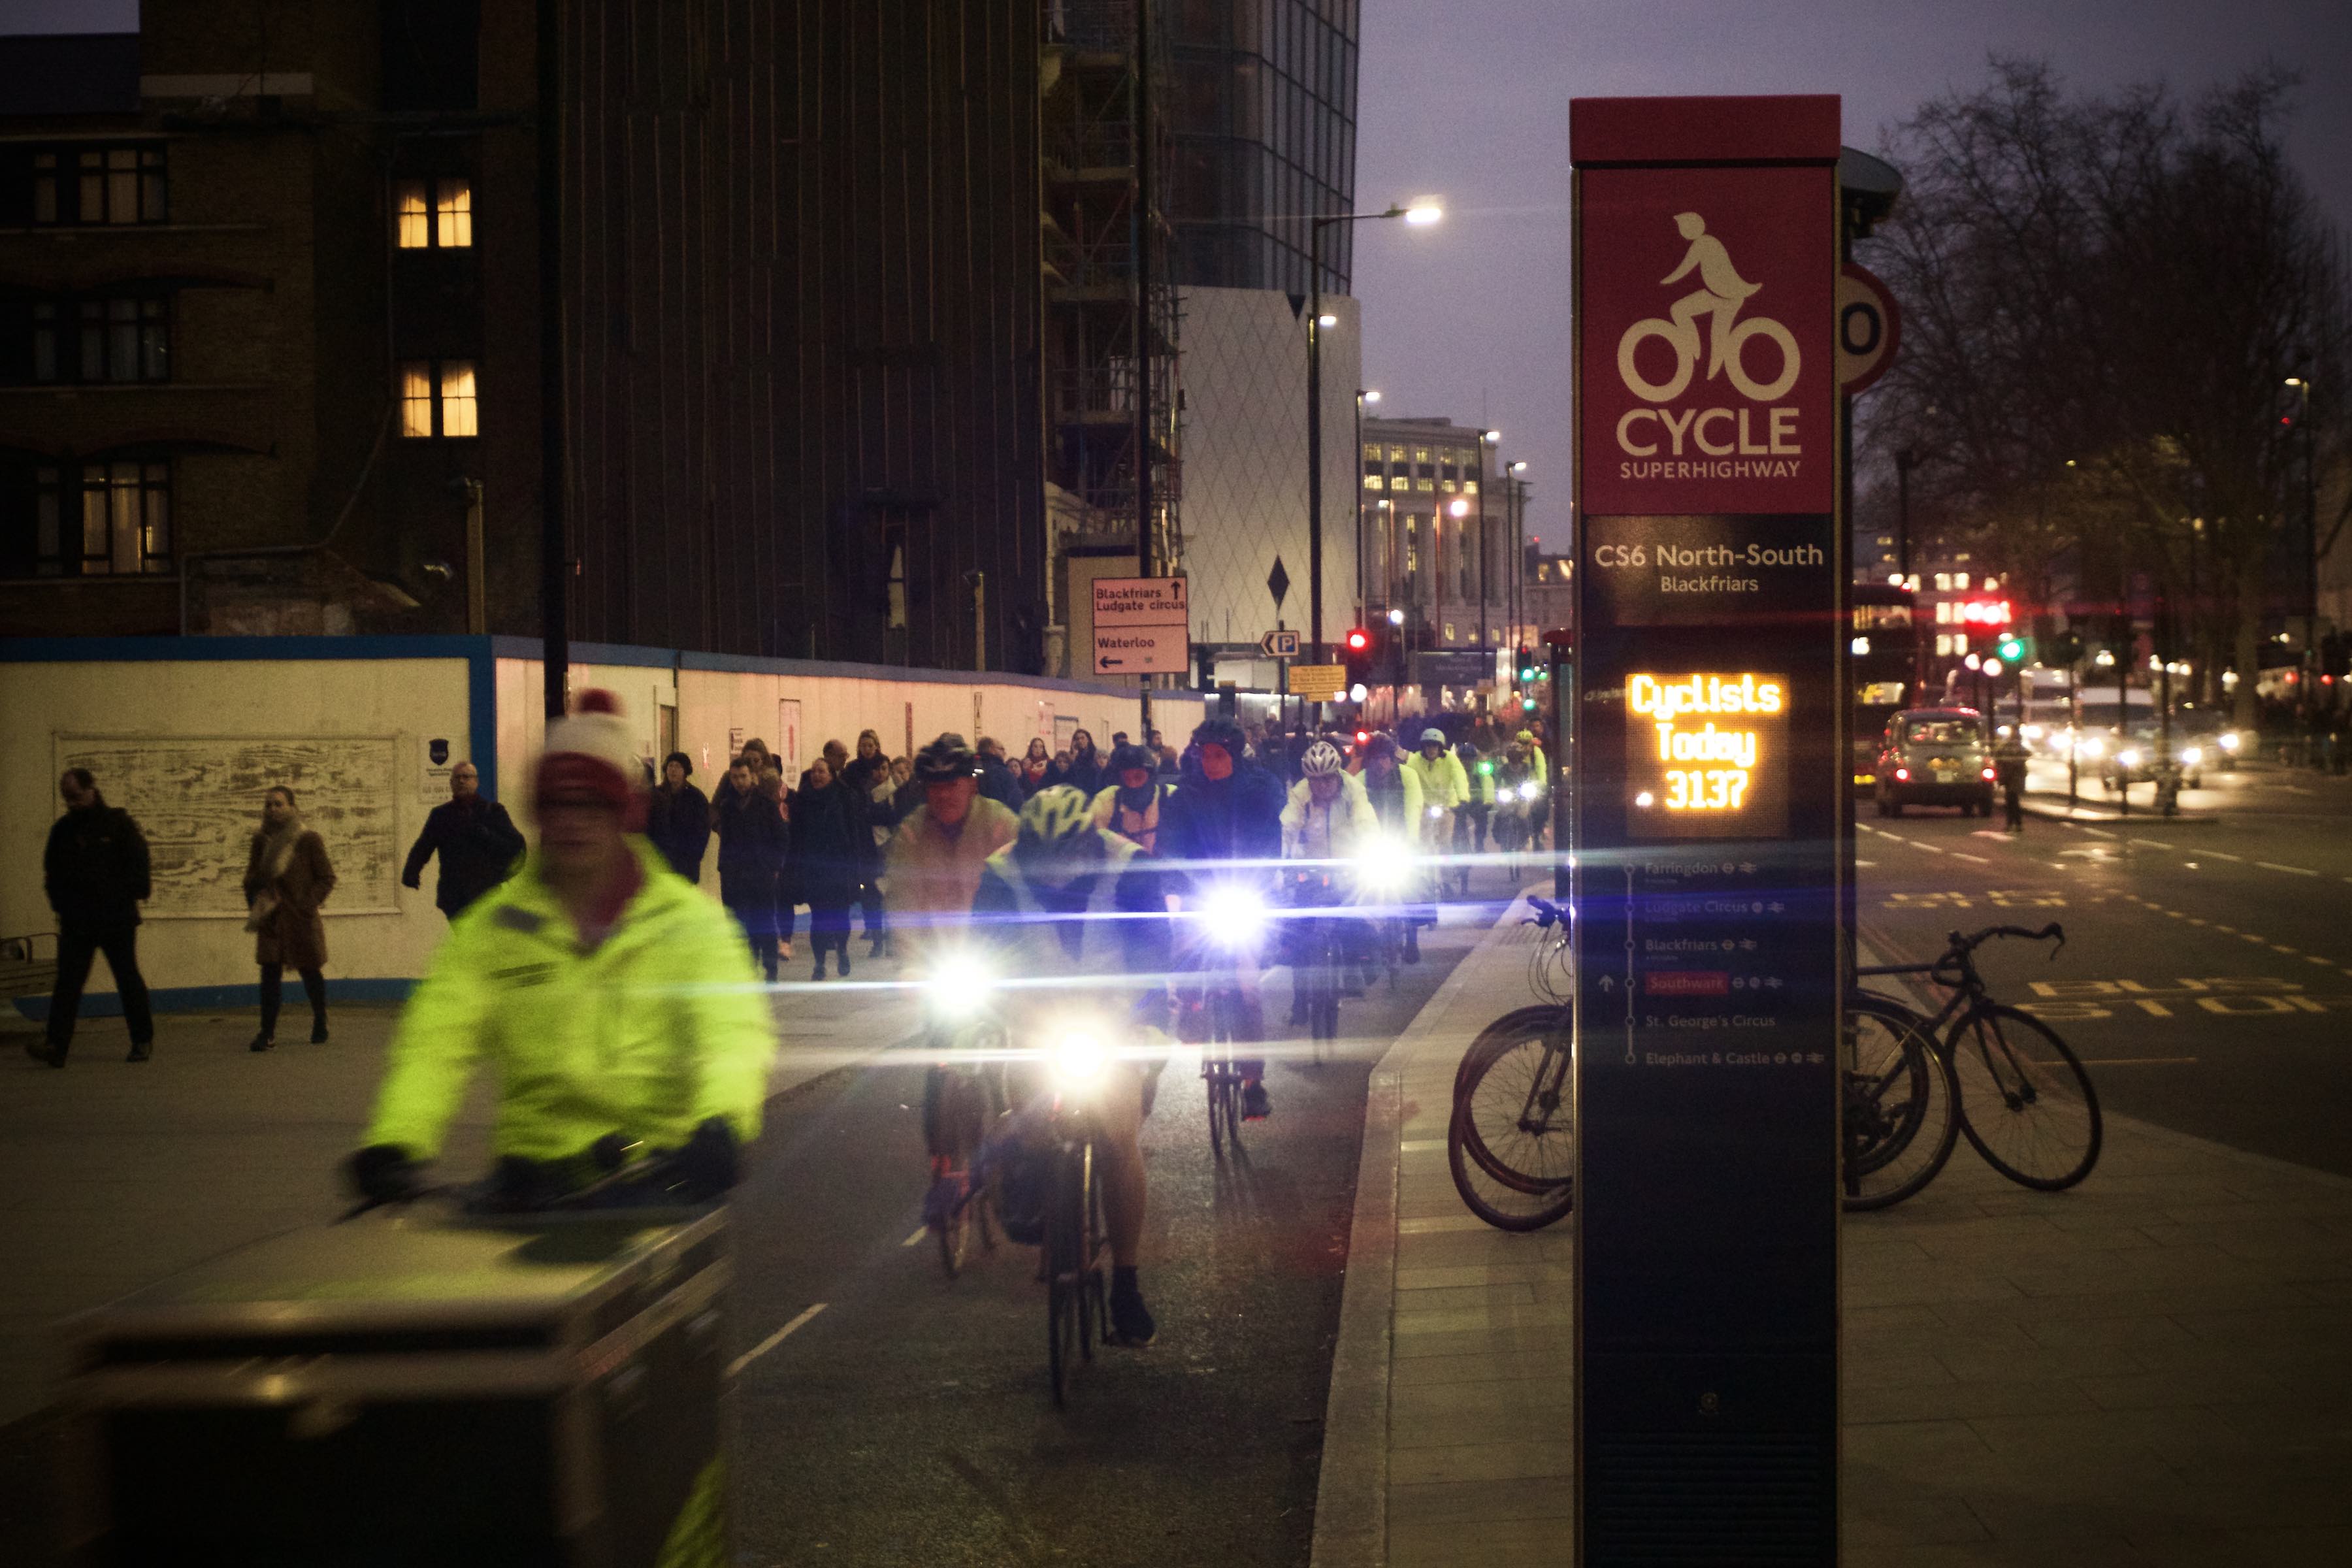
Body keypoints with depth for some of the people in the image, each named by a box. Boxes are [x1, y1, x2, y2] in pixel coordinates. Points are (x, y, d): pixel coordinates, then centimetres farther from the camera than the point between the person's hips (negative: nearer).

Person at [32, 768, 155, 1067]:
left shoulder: (118, 823, -3)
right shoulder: (62, 829, 9)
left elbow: (139, 863, -4)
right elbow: (52, 871, 15)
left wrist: (127, 896, -10)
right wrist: (60, 903, 3)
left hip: (117, 919, -3)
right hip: (76, 919, 3)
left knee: (129, 980, 6)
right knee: (67, 982, -6)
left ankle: (143, 1040, 18)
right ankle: (55, 1045, -13)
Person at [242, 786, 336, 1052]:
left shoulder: (308, 841, -7)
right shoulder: (261, 841, 6)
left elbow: (327, 878, -4)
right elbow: (252, 880, 17)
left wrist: (308, 903, -13)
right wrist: (255, 907, 3)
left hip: (301, 920, -3)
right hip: (270, 920, 3)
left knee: (311, 971, 9)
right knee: (270, 973, -5)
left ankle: (320, 1026, 27)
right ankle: (267, 1033, -4)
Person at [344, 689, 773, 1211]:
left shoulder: (686, 919, 6)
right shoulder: (493, 926, 9)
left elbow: (735, 1029, -8)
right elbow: (434, 1038, -2)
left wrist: (720, 1123, -31)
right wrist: (394, 1142, -22)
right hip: (534, 1164, 1)